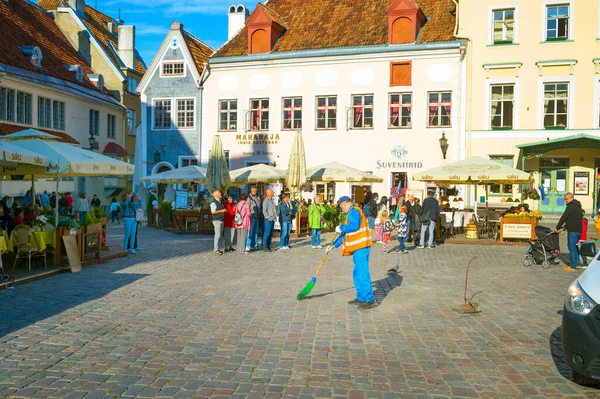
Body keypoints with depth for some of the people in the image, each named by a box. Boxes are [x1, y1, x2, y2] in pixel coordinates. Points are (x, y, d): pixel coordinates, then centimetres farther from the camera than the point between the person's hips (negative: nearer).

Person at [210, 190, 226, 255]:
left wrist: (225, 211, 9)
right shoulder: (213, 203, -11)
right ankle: (216, 250, -8)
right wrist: (221, 211, -18)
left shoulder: (220, 202, 17)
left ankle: (217, 248, 15)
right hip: (217, 220, -9)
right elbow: (213, 212, -20)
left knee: (220, 235, 10)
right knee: (217, 235, -10)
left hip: (221, 220, 9)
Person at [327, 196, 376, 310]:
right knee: (357, 274, 16)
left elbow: (354, 226, -27)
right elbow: (345, 233, 26)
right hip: (359, 248, 11)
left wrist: (340, 228, -10)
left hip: (361, 247, -11)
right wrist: (333, 245, 24)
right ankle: (361, 298, 24)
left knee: (362, 273, -9)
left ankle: (370, 300, -5)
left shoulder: (354, 211, -9)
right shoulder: (351, 213, 24)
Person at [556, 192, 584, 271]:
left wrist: (558, 227, -6)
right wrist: (566, 226, 20)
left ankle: (572, 266, 1)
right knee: (574, 247, 17)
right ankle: (577, 264, 20)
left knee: (572, 247, -3)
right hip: (579, 230, 9)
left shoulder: (571, 206, -14)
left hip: (572, 230, -9)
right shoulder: (578, 206, 17)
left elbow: (563, 217, -14)